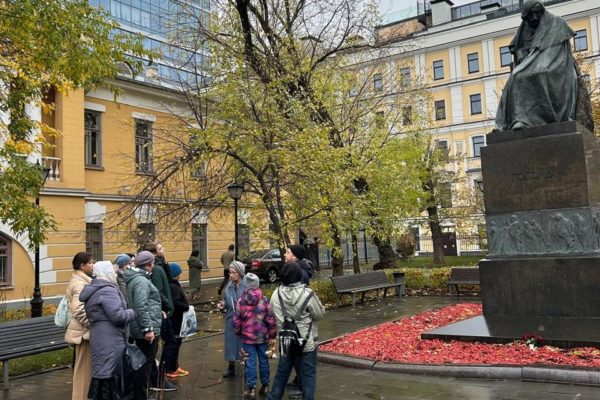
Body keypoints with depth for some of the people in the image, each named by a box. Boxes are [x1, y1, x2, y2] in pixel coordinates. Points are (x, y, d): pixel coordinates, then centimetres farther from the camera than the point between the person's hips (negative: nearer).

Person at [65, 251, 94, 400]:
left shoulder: (79, 280, 14)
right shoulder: (80, 283, -17)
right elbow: (80, 311, -27)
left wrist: (92, 324, 20)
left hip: (83, 330, 10)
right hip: (84, 331, -10)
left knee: (82, 367, 17)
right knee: (84, 367, -2)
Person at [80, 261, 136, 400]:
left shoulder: (95, 290, 16)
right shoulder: (107, 290, -17)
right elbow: (117, 316, -23)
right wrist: (133, 312, -6)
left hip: (101, 339, 10)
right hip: (109, 340, -10)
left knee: (105, 374, 16)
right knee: (109, 375, -4)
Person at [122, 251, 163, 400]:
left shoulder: (135, 278, 15)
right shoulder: (141, 280, -18)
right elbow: (141, 307, -25)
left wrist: (158, 312, 21)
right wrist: (148, 328, -25)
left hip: (139, 330, 11)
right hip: (146, 330, -11)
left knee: (142, 363, 18)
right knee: (145, 364, -3)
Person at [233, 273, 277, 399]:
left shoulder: (241, 301, -7)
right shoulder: (264, 299, -8)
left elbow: (236, 320, -2)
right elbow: (271, 319, -7)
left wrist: (238, 332, 15)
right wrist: (272, 335, 3)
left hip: (247, 336, 0)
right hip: (263, 336, 0)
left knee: (250, 362, 4)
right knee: (263, 361, 12)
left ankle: (251, 389, 6)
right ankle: (265, 386, 22)